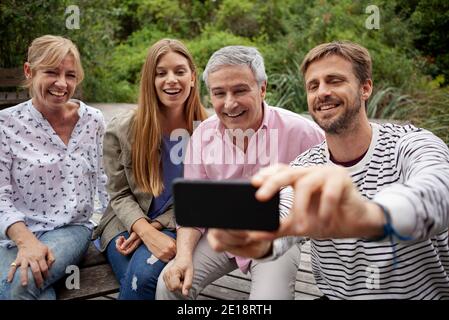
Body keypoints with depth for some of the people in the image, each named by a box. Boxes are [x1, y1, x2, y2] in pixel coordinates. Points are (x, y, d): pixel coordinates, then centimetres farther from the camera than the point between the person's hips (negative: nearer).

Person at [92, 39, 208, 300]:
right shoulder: (121, 130, -5)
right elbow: (120, 194, -2)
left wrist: (156, 227, -14)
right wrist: (147, 233, -20)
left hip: (177, 227, 0)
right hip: (126, 224, 1)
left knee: (146, 271, -30)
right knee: (140, 281, -28)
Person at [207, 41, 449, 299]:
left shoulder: (412, 145, -13)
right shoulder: (305, 169, -3)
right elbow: (280, 225, -20)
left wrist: (371, 216, -57)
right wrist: (258, 241, -44)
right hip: (335, 294, 1)